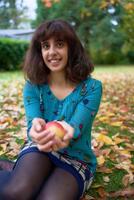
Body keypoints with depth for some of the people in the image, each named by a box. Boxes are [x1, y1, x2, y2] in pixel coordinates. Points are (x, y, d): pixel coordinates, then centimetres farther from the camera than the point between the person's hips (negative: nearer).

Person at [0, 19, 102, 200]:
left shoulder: (91, 87, -10)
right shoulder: (32, 87, -4)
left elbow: (77, 126, -21)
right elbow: (33, 121, -18)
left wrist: (66, 133, -47)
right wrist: (37, 128, -43)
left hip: (76, 158, 1)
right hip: (39, 149, 0)